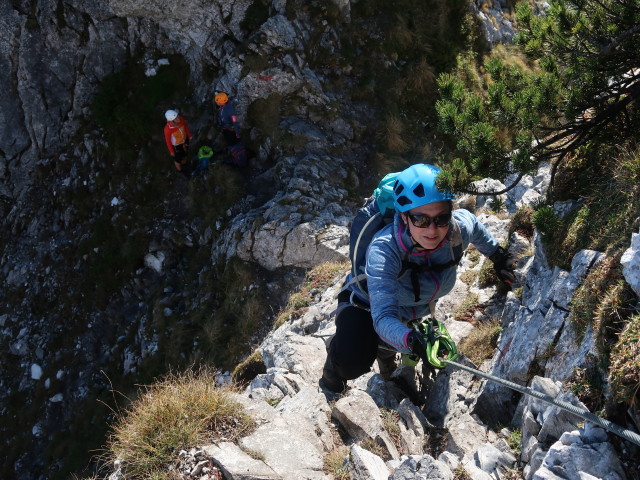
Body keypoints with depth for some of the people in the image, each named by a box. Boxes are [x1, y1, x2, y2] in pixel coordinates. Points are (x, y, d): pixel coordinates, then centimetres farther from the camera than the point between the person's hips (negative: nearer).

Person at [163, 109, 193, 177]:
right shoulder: (168, 129, -43)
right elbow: (168, 140, -23)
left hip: (185, 139, 4)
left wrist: (189, 135, 9)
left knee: (185, 153, 33)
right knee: (178, 159, 25)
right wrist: (171, 151, -7)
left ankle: (184, 164, 66)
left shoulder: (180, 118, -32)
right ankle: (180, 171, 58)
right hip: (176, 145, -4)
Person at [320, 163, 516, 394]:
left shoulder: (459, 230, -30)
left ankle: (385, 353, 54)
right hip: (367, 305, -5)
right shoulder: (383, 251, -44)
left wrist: (497, 255, 8)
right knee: (353, 364, -27)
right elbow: (383, 317, -50)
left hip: (414, 310, 5)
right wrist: (413, 341, -69)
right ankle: (334, 368, 9)